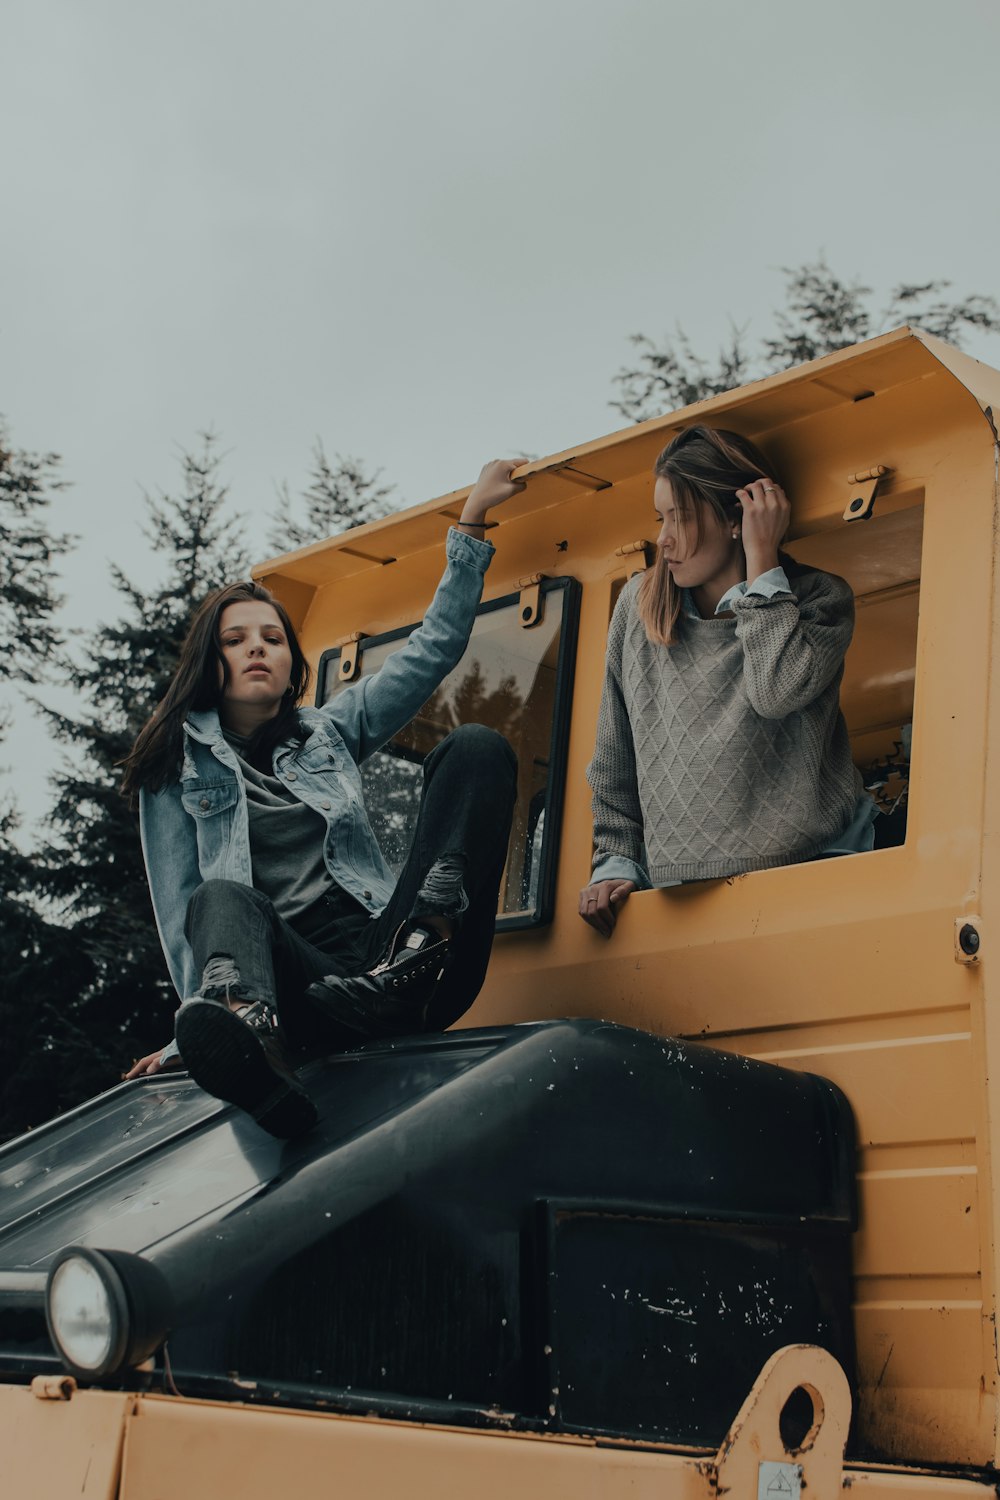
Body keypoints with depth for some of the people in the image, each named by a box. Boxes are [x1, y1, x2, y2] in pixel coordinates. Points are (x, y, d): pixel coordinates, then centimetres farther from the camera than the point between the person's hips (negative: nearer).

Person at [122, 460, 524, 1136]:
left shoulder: (329, 732, 26)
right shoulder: (176, 767, 18)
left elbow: (433, 651, 23)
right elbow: (179, 904, 7)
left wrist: (471, 522, 19)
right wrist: (202, 1016, -9)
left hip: (376, 951, 3)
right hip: (288, 973, -3)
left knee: (477, 746, -11)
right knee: (224, 898, -38)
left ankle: (422, 942, -37)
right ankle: (249, 1035, -73)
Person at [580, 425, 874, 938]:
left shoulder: (819, 598, 2)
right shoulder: (638, 604, 11)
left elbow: (777, 690, -20)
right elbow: (614, 763, 16)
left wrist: (761, 560, -11)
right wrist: (616, 864, 8)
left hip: (810, 871, -2)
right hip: (676, 891, 3)